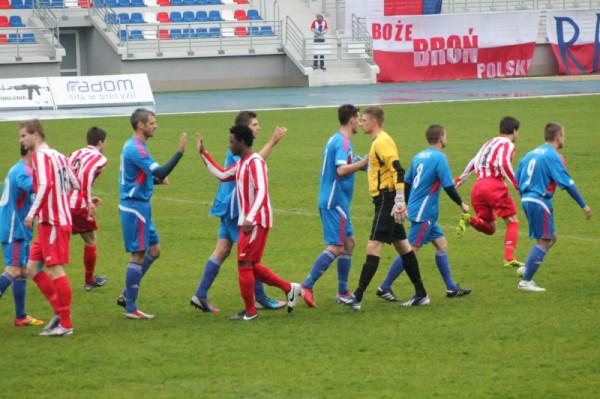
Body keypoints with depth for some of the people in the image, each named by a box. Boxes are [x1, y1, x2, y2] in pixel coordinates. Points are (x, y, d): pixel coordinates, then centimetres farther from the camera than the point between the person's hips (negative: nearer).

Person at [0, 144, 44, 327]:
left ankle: (21, 316, 13)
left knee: (22, 271, 11)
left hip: (19, 231, 10)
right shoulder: (22, 171, -17)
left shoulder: (18, 169, 15)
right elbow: (32, 186, -38)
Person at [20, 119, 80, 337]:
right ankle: (60, 312, 11)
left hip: (53, 223, -9)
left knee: (55, 270, -6)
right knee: (33, 268, 10)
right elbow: (75, 184, 17)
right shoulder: (57, 156, 15)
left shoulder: (41, 156, -12)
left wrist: (33, 212, -27)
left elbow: (45, 186, -26)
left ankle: (66, 324, -2)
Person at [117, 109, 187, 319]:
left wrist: (158, 179, 5)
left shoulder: (134, 146, 14)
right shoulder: (135, 149, -19)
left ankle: (127, 296, 17)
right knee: (138, 255, -5)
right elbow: (160, 172, -27)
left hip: (140, 206, 10)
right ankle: (130, 308, 1)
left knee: (153, 250, 14)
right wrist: (180, 151, -26)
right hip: (135, 207, -10)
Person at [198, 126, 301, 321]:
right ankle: (289, 288, 20)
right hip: (247, 221, 10)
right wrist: (203, 154, 26)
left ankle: (250, 311, 1)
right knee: (251, 265, 12)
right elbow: (221, 175, 27)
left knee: (245, 263, -6)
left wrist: (250, 219, -35)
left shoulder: (255, 162, -16)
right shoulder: (241, 164, 14)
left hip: (256, 221, -10)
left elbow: (261, 192, -26)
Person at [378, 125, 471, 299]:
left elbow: (406, 183, 15)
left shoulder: (419, 156, 10)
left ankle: (451, 288, 14)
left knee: (441, 244, 12)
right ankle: (385, 288, -3)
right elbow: (448, 186, -15)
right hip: (423, 213, -9)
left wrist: (406, 206, 24)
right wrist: (461, 204, -1)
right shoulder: (439, 158, -14)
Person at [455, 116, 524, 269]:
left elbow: (473, 163, 29)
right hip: (494, 184, -7)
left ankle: (469, 219, -17)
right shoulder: (507, 144, 2)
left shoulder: (489, 143, 25)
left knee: (490, 228, 11)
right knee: (512, 222, 3)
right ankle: (509, 257, -11)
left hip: (477, 186, 7)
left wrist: (460, 180, 37)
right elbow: (504, 164, -16)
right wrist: (517, 184, -18)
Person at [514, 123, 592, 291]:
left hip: (526, 200, 9)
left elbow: (517, 180, 17)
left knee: (551, 237, 17)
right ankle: (526, 281, -3)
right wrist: (584, 205, -9)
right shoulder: (553, 156, -11)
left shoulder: (532, 153, 13)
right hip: (540, 202, -9)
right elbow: (567, 183, -15)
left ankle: (527, 269, 11)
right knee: (544, 241, -2)